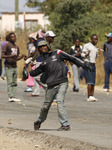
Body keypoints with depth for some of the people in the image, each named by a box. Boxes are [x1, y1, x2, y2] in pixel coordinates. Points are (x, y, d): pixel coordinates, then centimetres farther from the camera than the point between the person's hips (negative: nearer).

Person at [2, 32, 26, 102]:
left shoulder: (17, 47, 16)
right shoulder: (7, 45, -6)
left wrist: (22, 56, 3)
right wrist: (10, 56, -27)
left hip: (15, 66, 7)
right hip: (9, 67, -7)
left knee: (14, 83, 5)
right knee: (10, 82, -11)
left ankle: (13, 97, 6)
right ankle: (10, 97, -15)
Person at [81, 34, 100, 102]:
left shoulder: (95, 47, 18)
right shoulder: (86, 45, -3)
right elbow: (82, 54, -3)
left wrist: (98, 54, 3)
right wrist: (87, 54, -24)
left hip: (93, 65, 7)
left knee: (93, 82, 2)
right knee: (90, 81, -14)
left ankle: (92, 96, 2)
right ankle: (89, 97, -17)